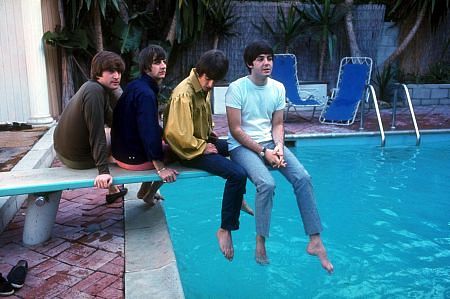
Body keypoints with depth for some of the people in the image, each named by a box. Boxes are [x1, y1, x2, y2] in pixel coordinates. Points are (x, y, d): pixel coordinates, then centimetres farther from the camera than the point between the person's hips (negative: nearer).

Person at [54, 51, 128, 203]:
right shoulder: (94, 91, -25)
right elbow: (96, 132, -29)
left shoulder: (97, 88, 4)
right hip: (79, 158, -9)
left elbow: (112, 120, 9)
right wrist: (103, 171, -29)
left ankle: (113, 190, 41)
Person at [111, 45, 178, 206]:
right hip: (134, 158, -9)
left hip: (122, 149, 9)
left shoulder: (137, 85, 6)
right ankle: (149, 194, 22)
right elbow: (149, 131, -28)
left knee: (163, 138, 28)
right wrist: (160, 167, -26)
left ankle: (145, 190, 36)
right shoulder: (146, 94, -23)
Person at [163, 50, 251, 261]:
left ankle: (238, 199, 32)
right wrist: (203, 147, -18)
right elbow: (177, 134, -27)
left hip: (203, 142, 10)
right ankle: (225, 229, -10)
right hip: (190, 151, -9)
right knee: (238, 174, -21)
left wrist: (212, 137, 8)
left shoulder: (204, 88, 5)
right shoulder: (184, 94, -23)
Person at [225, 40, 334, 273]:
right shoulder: (237, 88, -10)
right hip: (242, 146, -5)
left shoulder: (278, 88, 6)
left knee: (302, 177, -17)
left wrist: (279, 146, -10)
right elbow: (236, 130, -12)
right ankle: (260, 243, -10)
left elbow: (277, 124, 10)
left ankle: (315, 241, -8)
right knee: (267, 183, -30)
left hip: (270, 143, 5)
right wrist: (263, 152, -17)